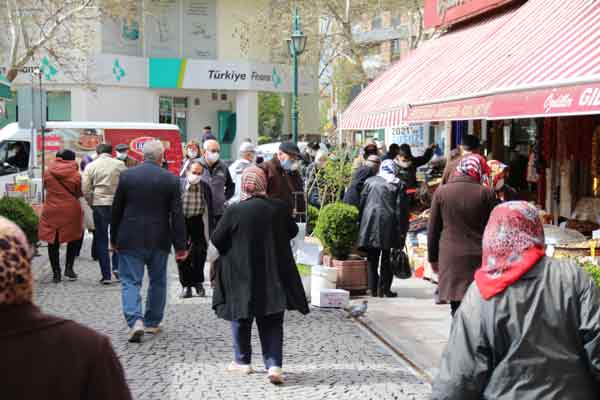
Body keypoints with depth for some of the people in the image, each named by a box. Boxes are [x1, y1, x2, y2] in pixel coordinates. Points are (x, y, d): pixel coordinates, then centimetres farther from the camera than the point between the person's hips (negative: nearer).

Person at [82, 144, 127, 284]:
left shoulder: (91, 166, 3)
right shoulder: (120, 165, 1)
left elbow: (85, 190, -3)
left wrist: (92, 204, 9)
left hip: (99, 204, 0)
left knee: (101, 240, 7)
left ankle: (106, 275, 6)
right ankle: (117, 267, 4)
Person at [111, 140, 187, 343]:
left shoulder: (126, 176, -5)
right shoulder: (171, 180, -5)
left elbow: (116, 210, 2)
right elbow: (177, 215, -5)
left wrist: (114, 239, 13)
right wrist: (180, 246, 2)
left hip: (130, 240, -1)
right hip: (159, 241, 1)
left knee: (130, 282, 2)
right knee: (158, 282, 16)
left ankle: (135, 321, -16)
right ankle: (152, 322, 24)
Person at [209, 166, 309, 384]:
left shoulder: (234, 211, -14)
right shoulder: (280, 208, -5)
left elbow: (216, 240, -6)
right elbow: (293, 231, 11)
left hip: (241, 274, -2)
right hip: (274, 275, 2)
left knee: (241, 318, 16)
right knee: (272, 323, 7)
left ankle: (242, 361, 25)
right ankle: (274, 364, -5)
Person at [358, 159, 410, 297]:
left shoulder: (370, 181, 7)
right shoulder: (399, 185, 2)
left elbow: (362, 202, 8)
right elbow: (401, 209, -1)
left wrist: (360, 221, 15)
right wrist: (402, 230, 1)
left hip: (370, 223, 2)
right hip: (389, 224, -2)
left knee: (372, 258, 8)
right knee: (387, 258, 6)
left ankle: (373, 288, 8)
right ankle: (384, 288, 4)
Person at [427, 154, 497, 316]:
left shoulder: (441, 192, 1)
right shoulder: (486, 194, -3)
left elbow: (433, 230, 6)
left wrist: (433, 258, 16)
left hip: (450, 258, 1)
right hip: (479, 258, -1)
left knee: (457, 308, 6)